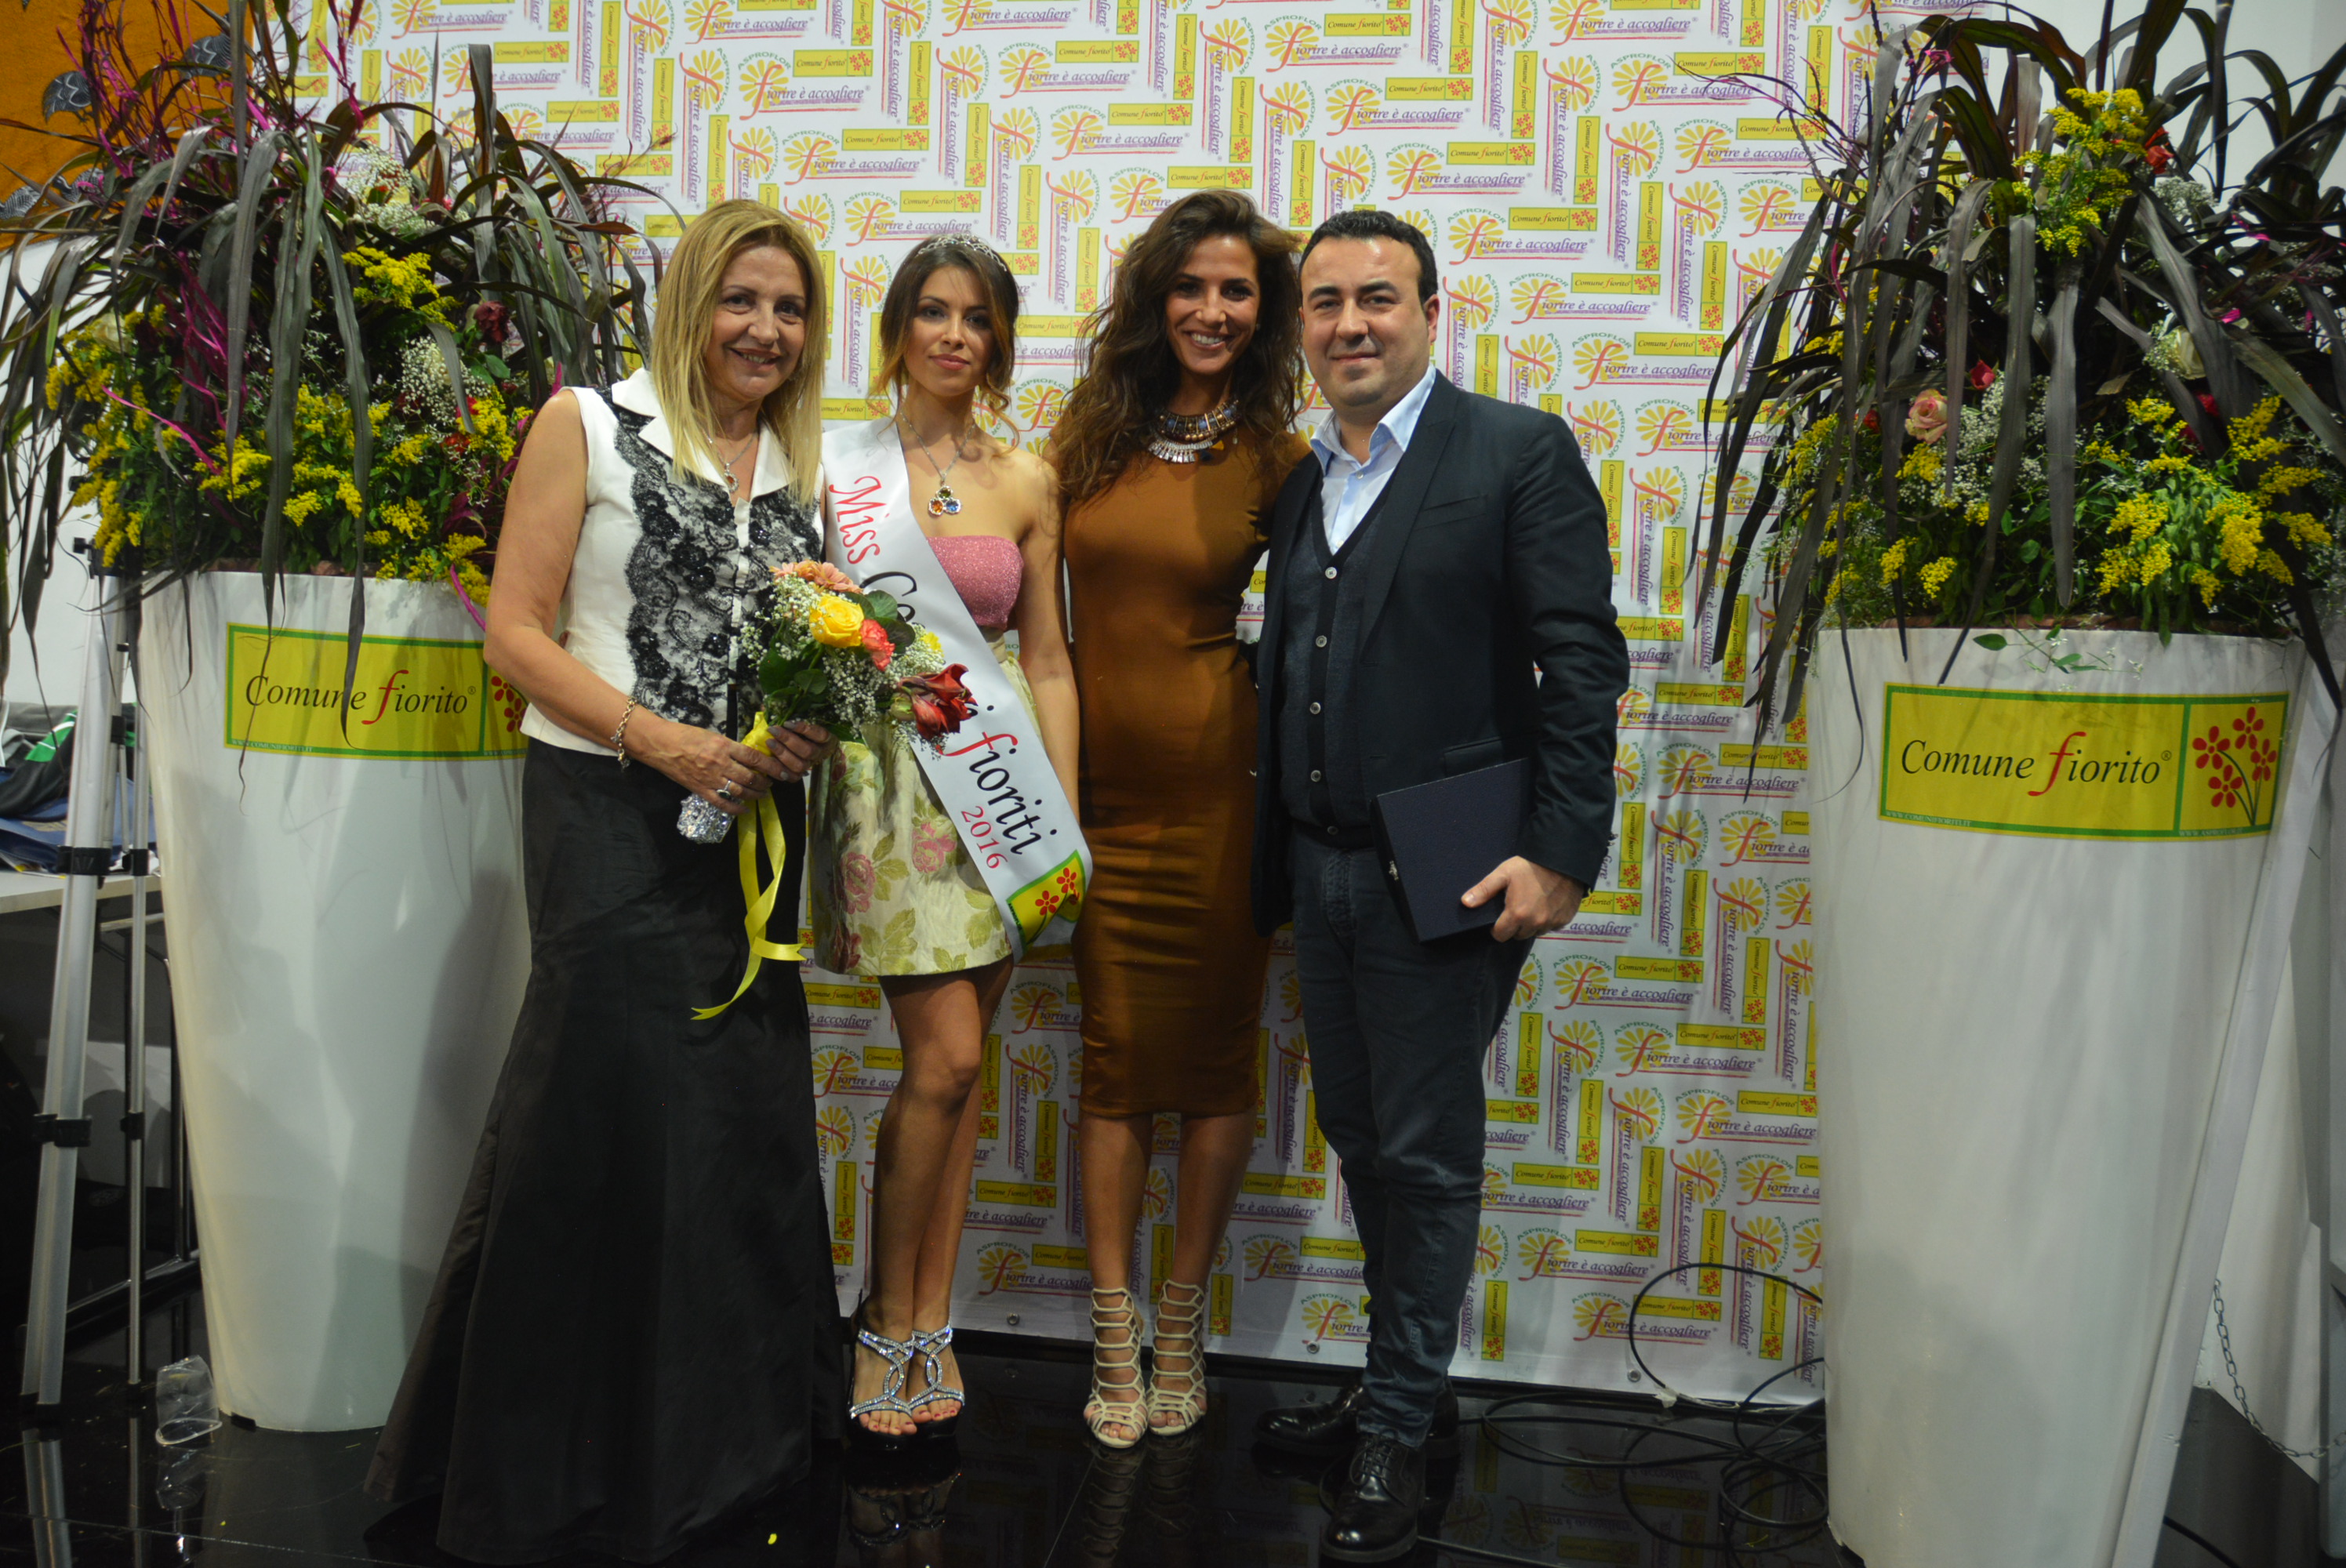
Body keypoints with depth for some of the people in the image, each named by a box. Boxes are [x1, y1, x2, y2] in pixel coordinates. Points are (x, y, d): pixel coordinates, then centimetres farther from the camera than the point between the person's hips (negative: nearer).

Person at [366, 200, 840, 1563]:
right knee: (605, 1101, -4)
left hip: (751, 819, 5)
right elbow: (517, 630, -6)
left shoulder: (802, 468, 13)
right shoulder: (589, 426, -1)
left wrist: (813, 727, -2)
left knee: (747, 1104, 9)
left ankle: (724, 1424, 27)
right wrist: (656, 737, -18)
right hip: (611, 815, -5)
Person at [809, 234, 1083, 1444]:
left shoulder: (1024, 484, 9)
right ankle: (889, 1323, 11)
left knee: (957, 1068, 6)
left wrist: (1065, 818, 3)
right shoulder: (837, 464, 2)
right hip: (888, 775, -3)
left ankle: (928, 1325, 20)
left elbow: (1047, 661, 9)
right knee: (946, 1058, -9)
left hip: (997, 773, 3)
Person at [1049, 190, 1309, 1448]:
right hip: (1103, 786, 2)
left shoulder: (1275, 461, -1)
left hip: (1219, 786, -2)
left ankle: (1180, 1327, 23)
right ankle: (1114, 1336, 18)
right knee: (1115, 1056, 7)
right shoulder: (1091, 428, 6)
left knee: (1213, 1057, 7)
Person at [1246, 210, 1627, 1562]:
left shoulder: (1520, 451, -6)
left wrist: (1564, 852, -18)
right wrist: (1274, 865, 13)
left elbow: (1585, 663, -11)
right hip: (1323, 867, 7)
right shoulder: (1302, 480, 14)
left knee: (1427, 1153, 3)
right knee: (1362, 1142, 15)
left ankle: (1401, 1425, 19)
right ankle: (1405, 1387, 32)